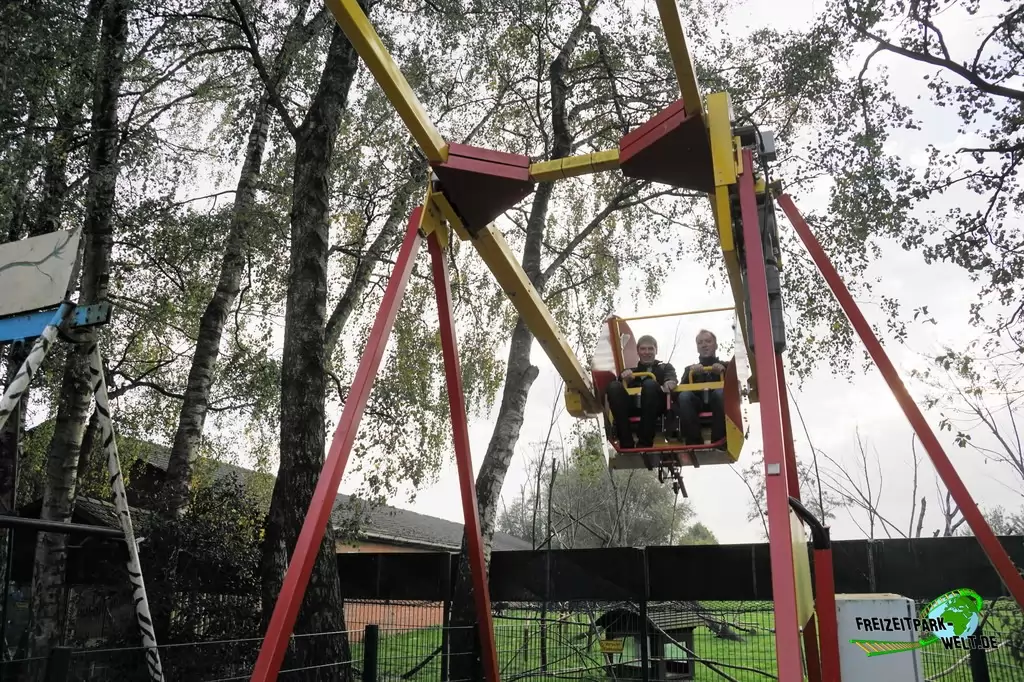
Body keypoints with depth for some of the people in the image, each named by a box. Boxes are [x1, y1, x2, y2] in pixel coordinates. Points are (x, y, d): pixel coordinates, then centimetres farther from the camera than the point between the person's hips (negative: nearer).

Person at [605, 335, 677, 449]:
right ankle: (626, 442, -32)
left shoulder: (665, 367, 28)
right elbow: (625, 386, 11)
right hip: (634, 407, 2)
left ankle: (645, 442, -35)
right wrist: (623, 378, -14)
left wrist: (670, 382, -22)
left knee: (650, 383, -32)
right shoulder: (631, 371, 32)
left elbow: (671, 376, 3)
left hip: (657, 406, -2)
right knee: (614, 386, -25)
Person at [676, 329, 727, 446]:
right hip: (697, 404, 1)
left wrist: (724, 371, -11)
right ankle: (694, 442, -35)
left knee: (720, 392, -35)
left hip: (717, 401, -1)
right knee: (684, 396, -32)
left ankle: (719, 440, -35)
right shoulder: (690, 369, 28)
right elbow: (681, 389, 8)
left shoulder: (725, 366, 25)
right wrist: (691, 373, -8)